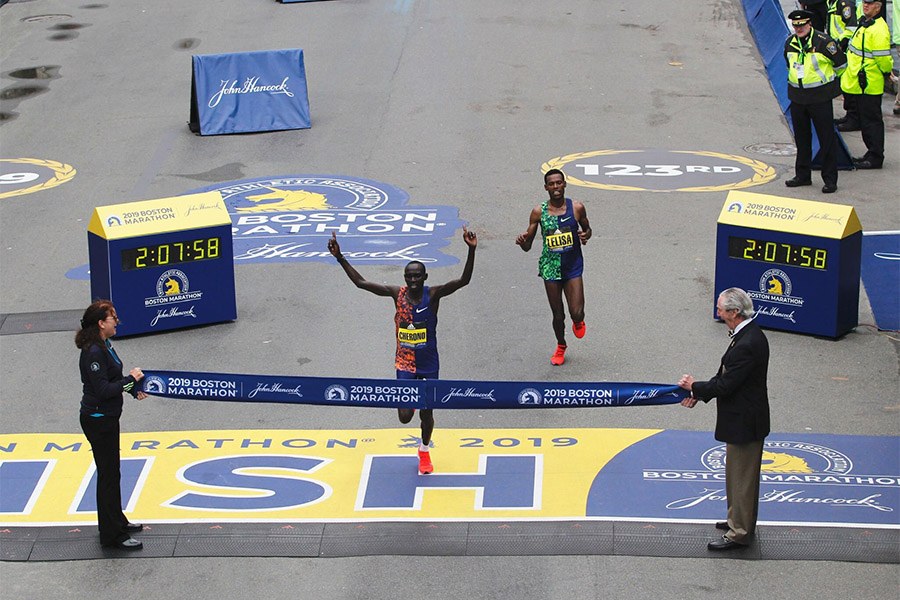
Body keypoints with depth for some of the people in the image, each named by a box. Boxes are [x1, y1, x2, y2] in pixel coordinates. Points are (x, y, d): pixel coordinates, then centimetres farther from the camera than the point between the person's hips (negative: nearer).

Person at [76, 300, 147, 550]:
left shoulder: (103, 346, 7)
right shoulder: (93, 353, -25)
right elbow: (103, 390, -27)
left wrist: (133, 390, 4)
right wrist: (130, 379, -18)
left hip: (106, 418, 10)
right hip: (98, 420, -10)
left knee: (110, 472, 22)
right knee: (109, 475, -2)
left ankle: (116, 521, 37)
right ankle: (113, 535, 6)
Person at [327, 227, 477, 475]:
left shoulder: (433, 294, -15)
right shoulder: (397, 294, -10)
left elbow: (464, 280, -29)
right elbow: (361, 283, -9)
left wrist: (471, 251, -43)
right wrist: (340, 258, -17)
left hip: (429, 364, -1)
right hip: (405, 363, 1)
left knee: (426, 413, 10)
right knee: (405, 416, -3)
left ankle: (425, 450, 39)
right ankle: (410, 401, 37)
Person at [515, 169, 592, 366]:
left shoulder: (577, 208, -4)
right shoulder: (538, 212, -4)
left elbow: (587, 229, 14)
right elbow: (527, 246, 1)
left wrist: (585, 235, -10)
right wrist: (522, 241, -23)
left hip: (573, 266, 0)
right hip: (550, 267, 0)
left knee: (577, 313, -11)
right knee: (558, 315, 7)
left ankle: (578, 322, 29)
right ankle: (560, 347, 35)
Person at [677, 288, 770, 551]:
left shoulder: (747, 344, -28)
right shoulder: (749, 334, 5)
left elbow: (726, 385, -25)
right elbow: (727, 376, 12)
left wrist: (695, 387, -9)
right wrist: (699, 394, 7)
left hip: (743, 424, -10)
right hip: (744, 419, 10)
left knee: (741, 477, 1)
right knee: (740, 474, 23)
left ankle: (738, 533, 11)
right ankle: (741, 521, 36)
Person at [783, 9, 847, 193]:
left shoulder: (823, 42, -14)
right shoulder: (789, 43, 4)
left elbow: (840, 63, -3)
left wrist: (825, 78, 9)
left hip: (820, 97, -6)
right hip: (797, 97, 6)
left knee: (827, 139, -3)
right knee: (801, 138, 13)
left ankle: (830, 179, 2)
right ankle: (803, 176, 24)